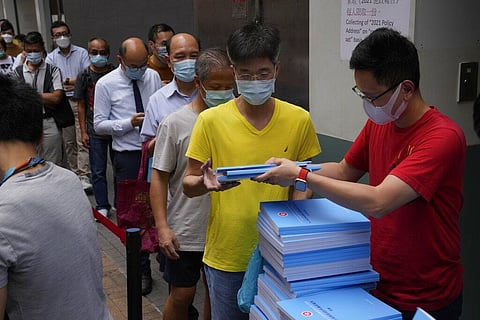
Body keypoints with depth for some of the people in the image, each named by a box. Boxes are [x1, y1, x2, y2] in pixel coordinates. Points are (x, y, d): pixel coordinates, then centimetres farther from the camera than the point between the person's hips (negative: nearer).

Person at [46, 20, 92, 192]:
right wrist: (75, 81, -10)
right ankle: (75, 173, 19)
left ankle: (84, 177, -8)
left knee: (82, 141, -8)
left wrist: (66, 81, -10)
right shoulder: (51, 57, 9)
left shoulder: (81, 53, 4)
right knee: (68, 142, 8)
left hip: (80, 101, -3)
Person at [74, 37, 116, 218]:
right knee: (98, 171, 6)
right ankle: (102, 206, 17)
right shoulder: (84, 76, 1)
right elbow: (81, 105, 4)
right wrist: (83, 132, 0)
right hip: (95, 131, 1)